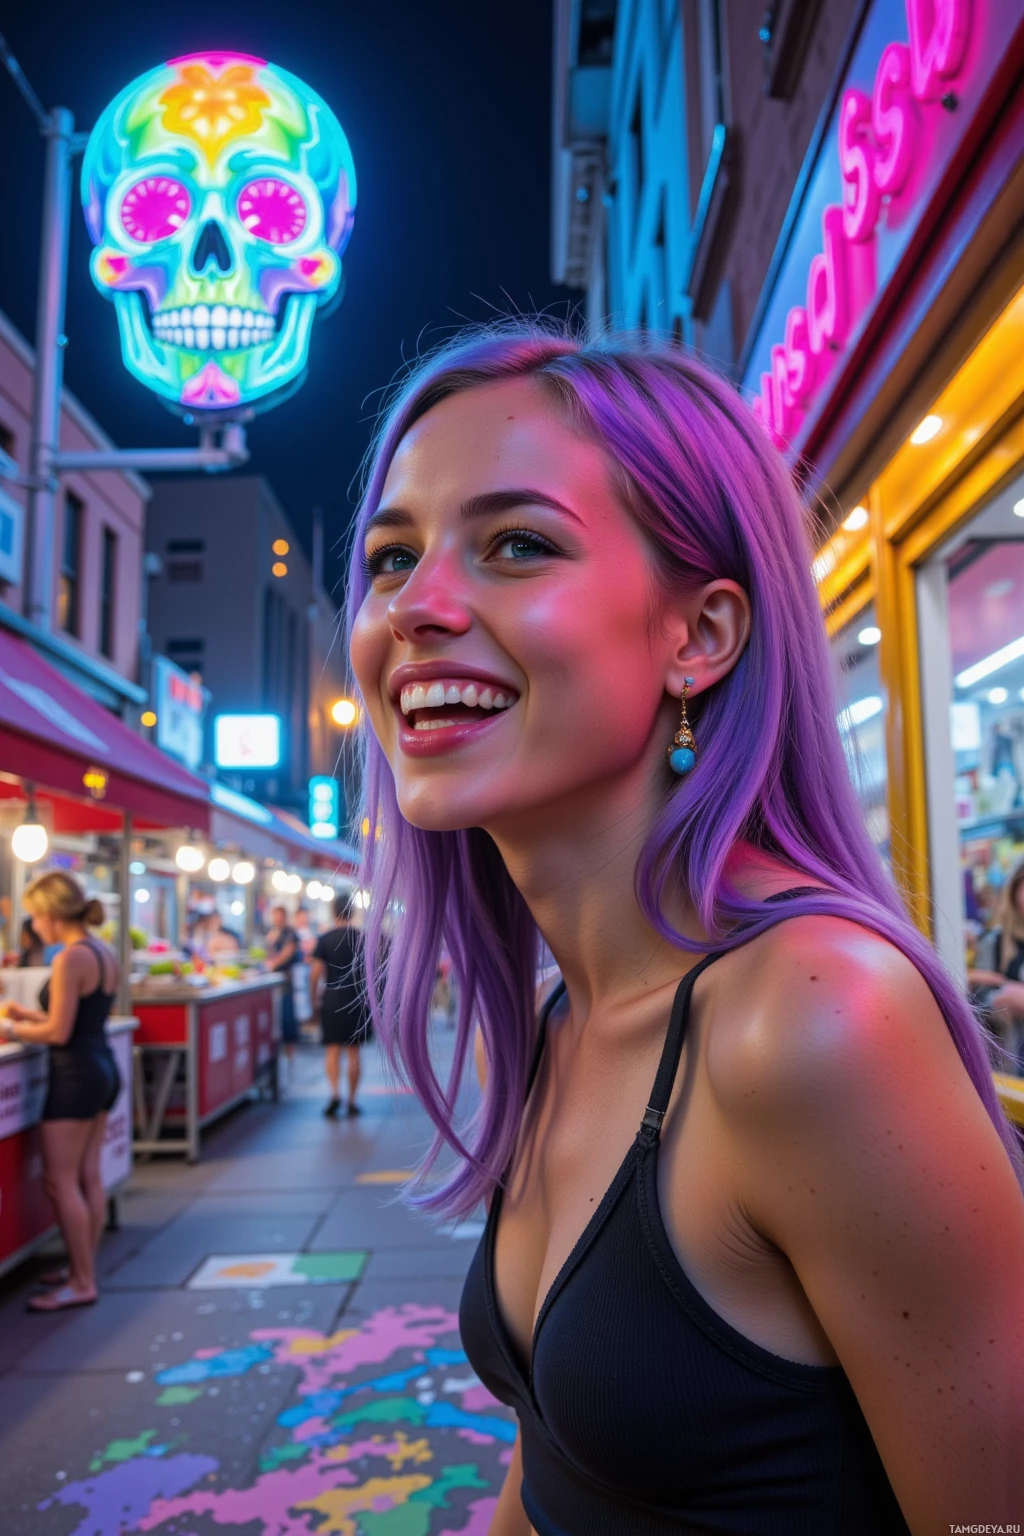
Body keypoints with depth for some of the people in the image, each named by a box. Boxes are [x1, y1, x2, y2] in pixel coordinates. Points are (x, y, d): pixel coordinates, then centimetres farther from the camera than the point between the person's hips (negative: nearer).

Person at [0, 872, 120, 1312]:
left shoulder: (70, 958, -18)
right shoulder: (104, 954, 9)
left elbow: (59, 1033, -17)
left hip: (76, 1075, -9)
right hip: (103, 1069, 9)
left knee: (60, 1182, 0)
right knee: (88, 1177, 15)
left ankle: (82, 1284, 7)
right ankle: (84, 1270, 24)